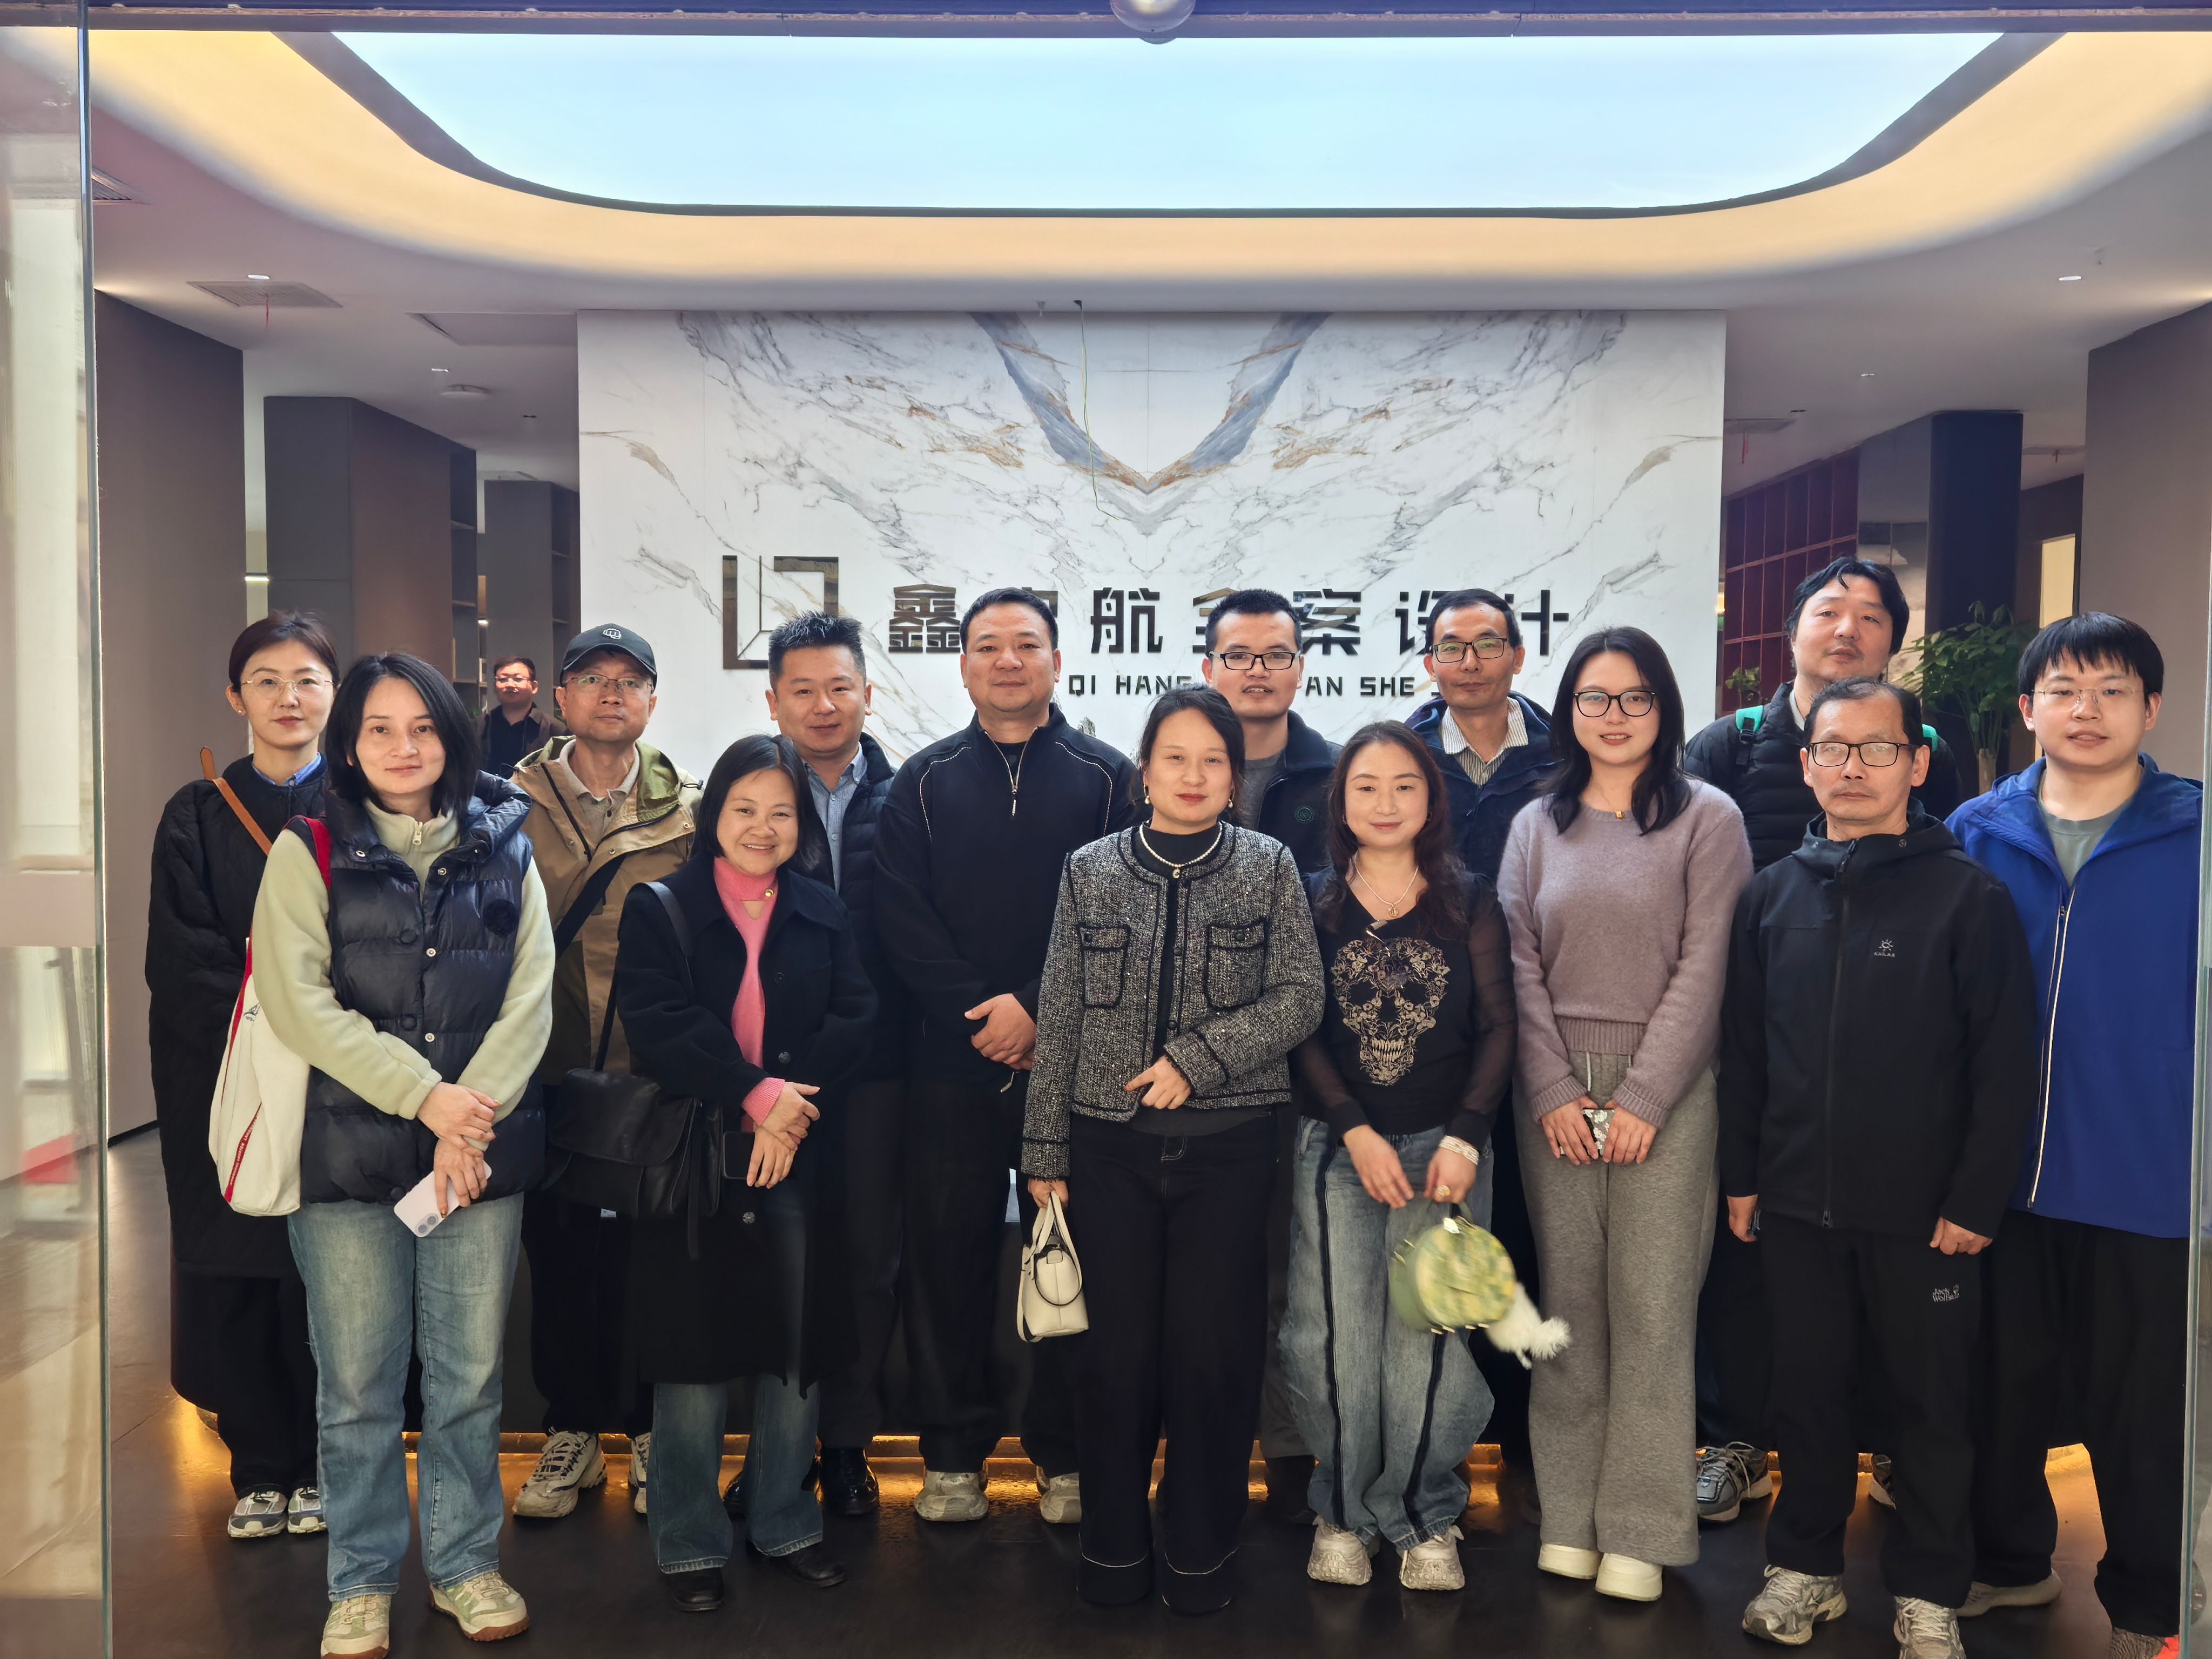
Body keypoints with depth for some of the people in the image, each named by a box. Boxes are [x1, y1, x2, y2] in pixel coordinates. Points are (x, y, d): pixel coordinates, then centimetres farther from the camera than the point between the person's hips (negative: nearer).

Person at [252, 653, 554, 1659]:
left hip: (482, 1150, 2)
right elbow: (298, 1001, -7)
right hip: (349, 1151, -1)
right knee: (359, 1385, 5)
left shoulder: (503, 850, 10)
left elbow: (530, 996, 3)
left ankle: (464, 1562, 27)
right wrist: (426, 1095, -13)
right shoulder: (309, 851, 4)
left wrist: (476, 1109, -10)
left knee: (470, 1377, 9)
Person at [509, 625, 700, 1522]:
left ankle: (650, 1431, 22)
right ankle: (572, 1432, 26)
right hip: (548, 1068, 1)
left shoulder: (688, 810, 4)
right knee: (557, 1253, 10)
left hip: (655, 1073, -1)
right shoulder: (514, 802, 4)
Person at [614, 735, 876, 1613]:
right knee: (696, 1360, 4)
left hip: (799, 1162, 3)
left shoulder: (825, 914, 9)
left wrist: (791, 1104, -15)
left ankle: (785, 1523, 29)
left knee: (799, 1352, 9)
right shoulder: (658, 908, 0)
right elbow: (659, 1025, -12)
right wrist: (755, 1094, -18)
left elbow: (855, 1019, -1)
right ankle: (689, 1543, 22)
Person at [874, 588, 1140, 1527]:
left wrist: (1037, 1008, -13)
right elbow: (901, 919, 0)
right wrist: (980, 1015, -11)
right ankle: (953, 1455, 20)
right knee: (947, 1254, 6)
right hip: (952, 1061, 1)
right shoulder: (924, 782, 9)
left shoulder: (1107, 778, 5)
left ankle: (1066, 1456, 18)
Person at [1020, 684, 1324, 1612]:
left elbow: (1300, 998, -4)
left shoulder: (1270, 868, 3)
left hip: (1229, 1144, -1)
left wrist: (1199, 1057, -15)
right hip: (1110, 1144, 1)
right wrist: (1044, 1148, 5)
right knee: (1116, 1347, 6)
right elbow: (1060, 1016, 6)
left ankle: (1201, 1551, 23)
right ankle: (1114, 1545, 24)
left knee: (1213, 1348, 5)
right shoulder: (1091, 871, 5)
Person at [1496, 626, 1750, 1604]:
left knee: (1651, 1307, -1)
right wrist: (1554, 1094, -4)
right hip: (1557, 1094, 3)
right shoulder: (1537, 825, 11)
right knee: (1569, 1303, 5)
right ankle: (1570, 1517, 15)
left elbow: (1705, 968, -5)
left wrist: (1642, 1099, -10)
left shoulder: (1708, 819, 1)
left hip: (1667, 1093, -3)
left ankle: (1640, 1532, 9)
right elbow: (1519, 968, 6)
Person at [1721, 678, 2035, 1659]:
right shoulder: (1774, 894, 6)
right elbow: (1741, 1048, 10)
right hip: (1797, 1206, 3)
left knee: (1931, 1404, 10)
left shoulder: (1967, 893, -6)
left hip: (1922, 1212, -3)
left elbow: (2005, 1062, -7)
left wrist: (1976, 1201, -10)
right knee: (1808, 1392, 13)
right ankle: (1806, 1566, 30)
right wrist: (1741, 1175, 8)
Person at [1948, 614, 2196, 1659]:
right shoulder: (1978, 834, 1)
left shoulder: (2194, 837, -5)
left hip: (2145, 1182, -2)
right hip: (2003, 1174, 2)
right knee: (2006, 1381, 17)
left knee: (2136, 1403, 11)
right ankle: (2008, 1561, 37)